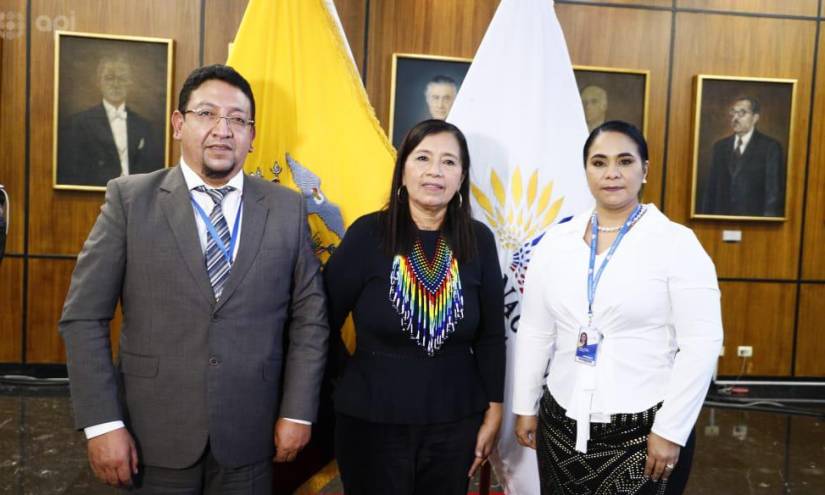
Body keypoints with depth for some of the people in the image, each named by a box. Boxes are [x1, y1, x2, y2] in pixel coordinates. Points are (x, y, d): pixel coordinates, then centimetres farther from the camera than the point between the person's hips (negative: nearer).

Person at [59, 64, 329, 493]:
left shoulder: (287, 208, 0)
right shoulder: (130, 198, -3)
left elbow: (309, 316, 2)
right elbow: (84, 317, -4)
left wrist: (298, 411, -1)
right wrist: (102, 422, -9)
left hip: (248, 436, 1)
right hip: (155, 434, -1)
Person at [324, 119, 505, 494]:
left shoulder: (478, 241, -3)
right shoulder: (368, 234, -11)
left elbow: (491, 335, 2)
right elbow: (323, 319, -6)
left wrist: (493, 413, 3)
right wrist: (337, 389, 1)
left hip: (455, 421, 3)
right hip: (372, 419, -2)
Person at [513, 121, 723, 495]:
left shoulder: (677, 243, -8)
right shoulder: (556, 242, 2)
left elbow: (701, 344, -11)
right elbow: (534, 332, 7)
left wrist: (670, 430, -12)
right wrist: (525, 407, 8)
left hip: (644, 429, -3)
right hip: (561, 423, 4)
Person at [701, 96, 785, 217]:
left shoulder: (770, 147, -1)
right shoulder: (720, 146, 11)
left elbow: (774, 191, -5)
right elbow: (711, 188, 9)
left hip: (753, 222, -3)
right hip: (721, 221, 3)